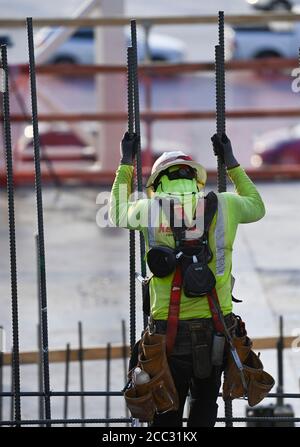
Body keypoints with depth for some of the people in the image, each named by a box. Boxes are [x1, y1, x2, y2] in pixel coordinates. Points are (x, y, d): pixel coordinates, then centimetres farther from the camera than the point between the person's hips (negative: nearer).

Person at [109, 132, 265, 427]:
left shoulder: (150, 209, -4)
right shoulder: (223, 205, -2)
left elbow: (118, 216, 20)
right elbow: (256, 208, 21)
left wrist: (125, 164, 29)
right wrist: (231, 163, 29)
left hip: (169, 330, -1)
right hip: (216, 328, 1)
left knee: (167, 413, 8)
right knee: (204, 405, 16)